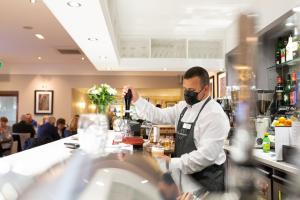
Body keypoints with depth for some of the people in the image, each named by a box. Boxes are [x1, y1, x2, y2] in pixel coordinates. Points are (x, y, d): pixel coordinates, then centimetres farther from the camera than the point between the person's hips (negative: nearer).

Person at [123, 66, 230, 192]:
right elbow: (160, 116, 5)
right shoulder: (184, 107, 5)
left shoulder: (215, 115, -20)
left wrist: (172, 164, -27)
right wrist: (136, 100, -5)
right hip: (185, 174, 7)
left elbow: (206, 155, -27)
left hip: (206, 179, -7)